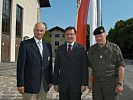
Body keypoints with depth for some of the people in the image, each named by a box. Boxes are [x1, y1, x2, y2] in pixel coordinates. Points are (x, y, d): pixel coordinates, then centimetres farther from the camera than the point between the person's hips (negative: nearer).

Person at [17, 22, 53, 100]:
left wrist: (50, 80, 11)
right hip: (30, 84, -4)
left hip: (44, 84, 5)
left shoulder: (48, 46, 10)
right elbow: (21, 65, -9)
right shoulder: (25, 44, -5)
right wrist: (20, 84, -12)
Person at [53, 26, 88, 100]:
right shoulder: (60, 49, 7)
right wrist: (55, 83, 4)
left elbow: (84, 68, -2)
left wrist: (84, 84, -7)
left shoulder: (81, 49, -1)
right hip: (62, 84, 2)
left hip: (76, 84, -2)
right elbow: (56, 67, 7)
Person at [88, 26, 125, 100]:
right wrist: (90, 81, 4)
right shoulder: (92, 49, 6)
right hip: (96, 83, 3)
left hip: (111, 82, -3)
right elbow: (90, 66, 9)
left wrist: (120, 84, -10)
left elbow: (121, 66, -5)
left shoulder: (115, 48, -4)